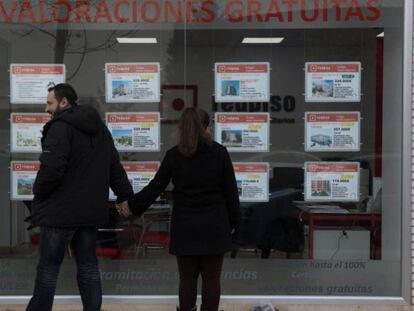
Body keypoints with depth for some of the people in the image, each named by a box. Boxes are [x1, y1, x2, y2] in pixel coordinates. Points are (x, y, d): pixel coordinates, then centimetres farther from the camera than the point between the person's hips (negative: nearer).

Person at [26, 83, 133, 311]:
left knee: (48, 267, 4)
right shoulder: (100, 129, 14)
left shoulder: (61, 127, -13)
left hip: (60, 211, -7)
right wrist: (126, 197, 19)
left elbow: (51, 168, -22)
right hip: (91, 212, 8)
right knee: (88, 266, 13)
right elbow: (115, 168, 16)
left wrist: (38, 191, -6)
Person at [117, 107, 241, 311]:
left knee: (187, 279, 8)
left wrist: (132, 206, 14)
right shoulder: (219, 153, -4)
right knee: (211, 279, 7)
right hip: (214, 227, -1)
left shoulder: (174, 155, -2)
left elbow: (155, 187, 0)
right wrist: (233, 222, 10)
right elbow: (231, 191, -1)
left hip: (185, 227, 1)